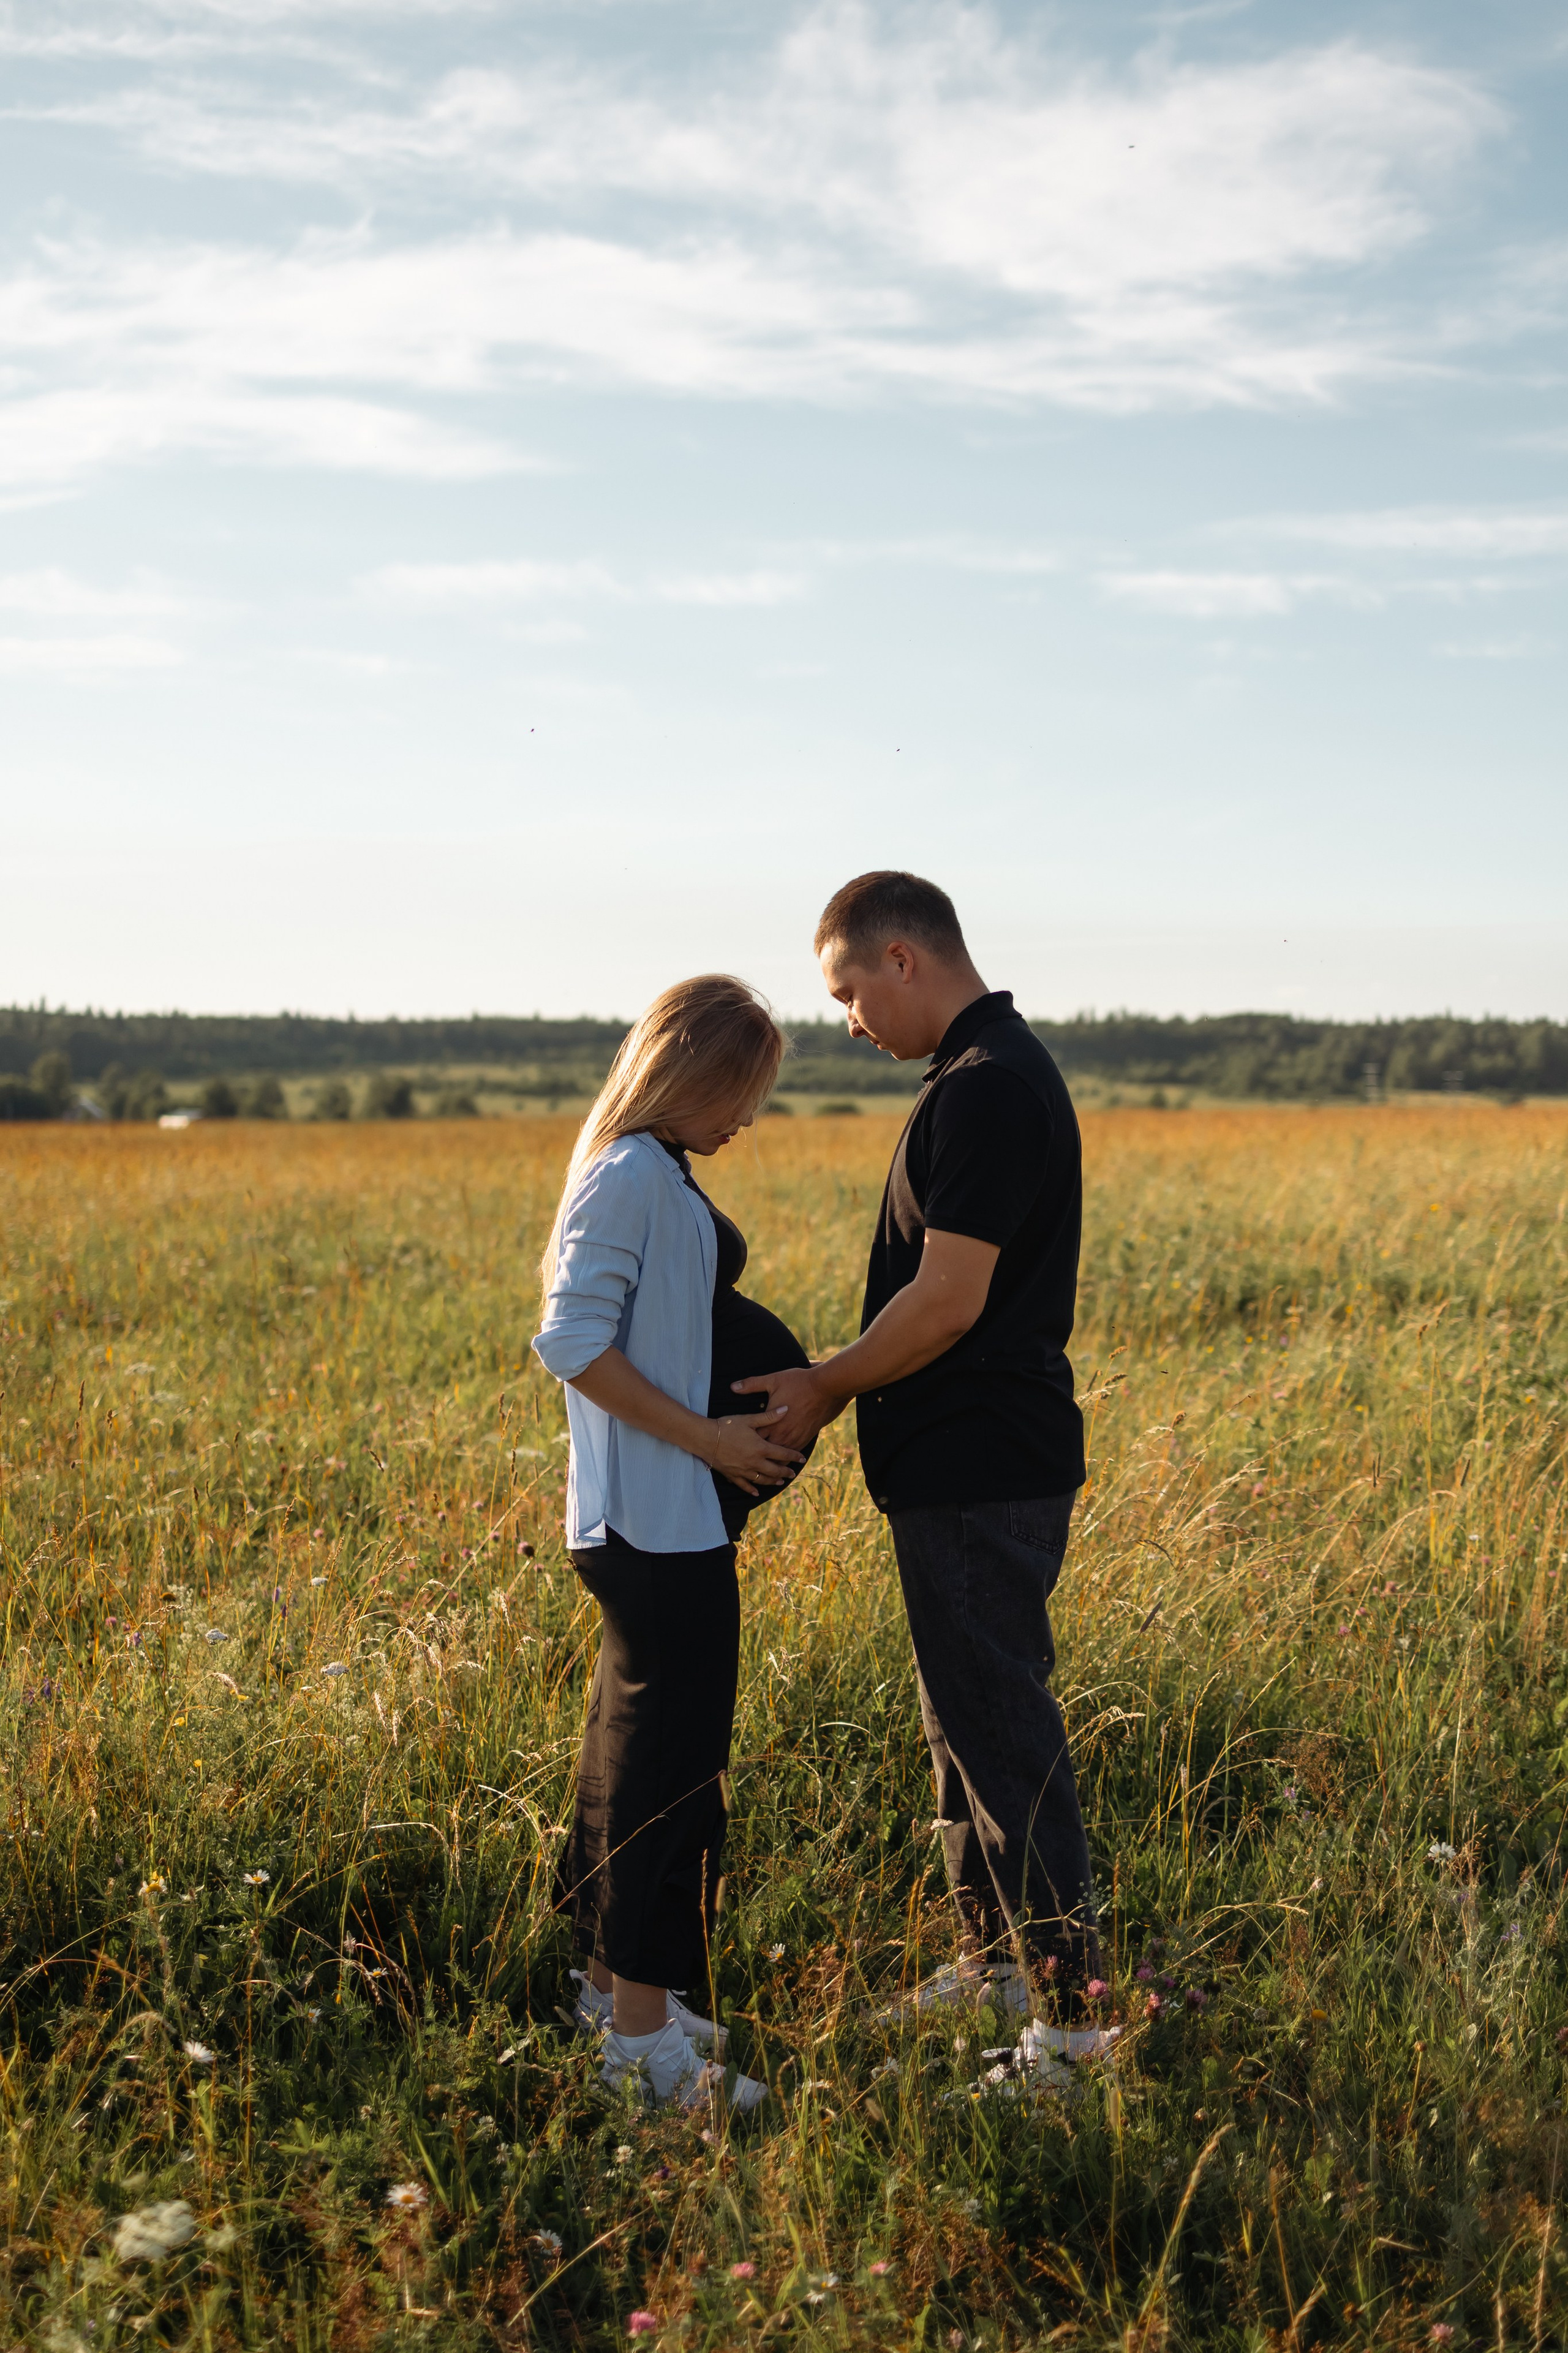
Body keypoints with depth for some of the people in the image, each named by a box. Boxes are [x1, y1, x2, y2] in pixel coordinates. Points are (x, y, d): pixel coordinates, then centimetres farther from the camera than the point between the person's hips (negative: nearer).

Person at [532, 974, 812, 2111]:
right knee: (670, 1759, -6)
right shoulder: (630, 1177, -15)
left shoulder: (661, 1177, 15)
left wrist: (746, 1422, 11)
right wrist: (707, 1438, -19)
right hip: (659, 1522, -10)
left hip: (669, 1523, 10)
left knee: (638, 1747, 16)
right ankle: (643, 2028, 1)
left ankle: (614, 1983, 28)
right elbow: (574, 1344, -21)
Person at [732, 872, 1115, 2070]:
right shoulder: (998, 1069, 14)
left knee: (1003, 1734, -4)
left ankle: (1072, 2010, 4)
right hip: (976, 1463, 11)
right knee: (972, 1721, 18)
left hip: (978, 1475, -11)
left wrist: (827, 1386, -9)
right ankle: (995, 1963, 30)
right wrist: (838, 1383, 16)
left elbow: (949, 1300, -22)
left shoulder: (984, 1088, -19)